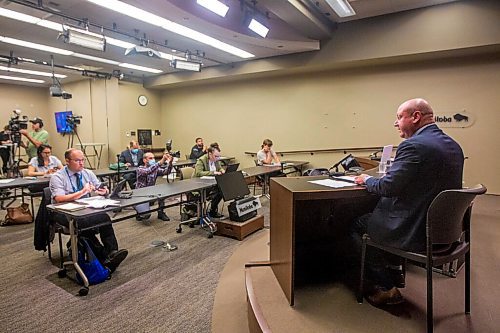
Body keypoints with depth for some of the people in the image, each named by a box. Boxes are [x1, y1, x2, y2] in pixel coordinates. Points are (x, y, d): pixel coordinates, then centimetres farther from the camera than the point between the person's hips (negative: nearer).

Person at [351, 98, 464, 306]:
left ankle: (386, 289, 18)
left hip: (416, 234, -9)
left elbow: (388, 187, -22)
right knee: (373, 215, 26)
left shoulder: (414, 145, -22)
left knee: (357, 226, 10)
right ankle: (393, 272, 33)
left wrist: (366, 180, -2)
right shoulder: (453, 146, 7)